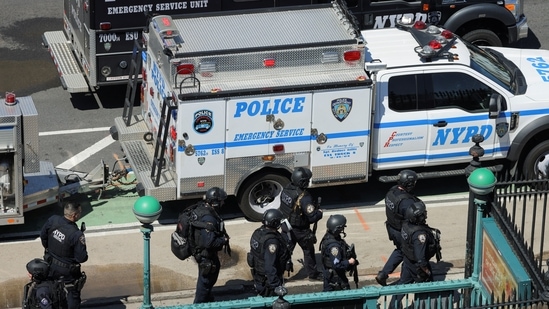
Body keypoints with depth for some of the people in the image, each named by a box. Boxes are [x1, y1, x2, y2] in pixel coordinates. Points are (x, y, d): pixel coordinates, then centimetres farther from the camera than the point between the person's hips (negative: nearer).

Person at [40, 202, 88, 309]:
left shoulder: (52, 220, -17)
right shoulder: (77, 235, -33)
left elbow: (43, 235, 2)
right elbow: (82, 258, -25)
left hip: (50, 265, 6)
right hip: (67, 272, -6)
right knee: (72, 294, 15)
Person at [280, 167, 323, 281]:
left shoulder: (286, 189, -8)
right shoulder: (304, 198, -31)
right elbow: (312, 217, -30)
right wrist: (319, 212, -6)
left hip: (287, 227, 6)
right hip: (300, 231, -6)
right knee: (308, 250, 16)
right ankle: (313, 273, 32)